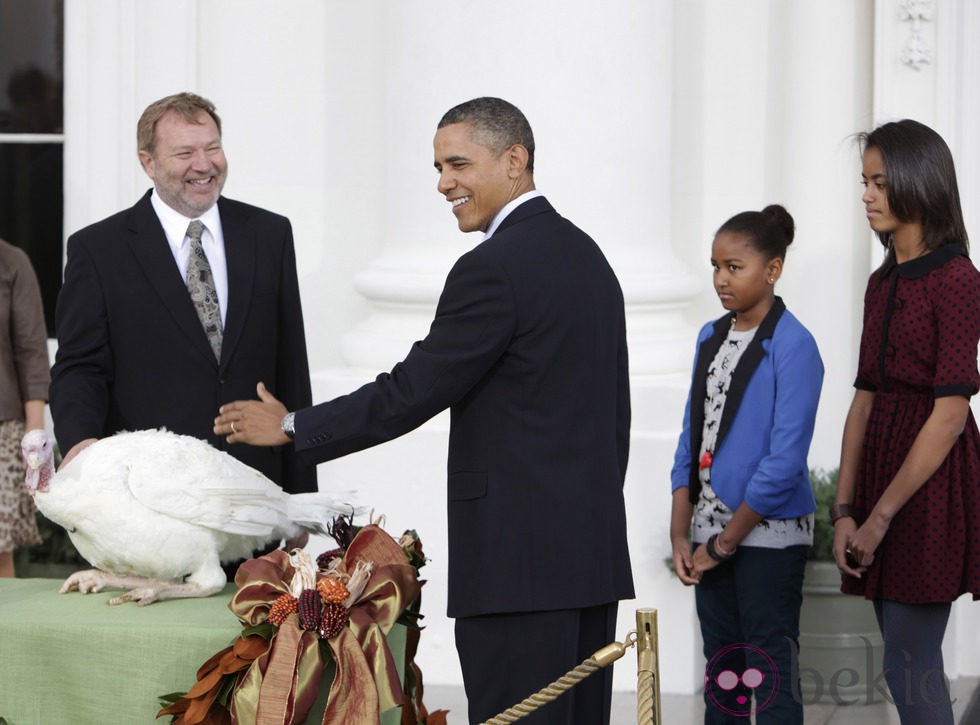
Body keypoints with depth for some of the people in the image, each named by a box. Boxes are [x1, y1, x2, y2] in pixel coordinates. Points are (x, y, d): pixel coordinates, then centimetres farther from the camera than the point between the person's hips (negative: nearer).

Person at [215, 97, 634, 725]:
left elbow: (410, 394, -12)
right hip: (596, 554, 10)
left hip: (521, 559, -10)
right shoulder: (588, 255, 16)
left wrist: (291, 427, 0)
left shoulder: (493, 268, -13)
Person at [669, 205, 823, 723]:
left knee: (770, 679, -3)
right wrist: (680, 535, 2)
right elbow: (691, 441, 12)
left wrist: (724, 543, -12)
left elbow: (784, 462, -16)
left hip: (768, 534, -7)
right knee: (720, 673, 13)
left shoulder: (792, 346, -12)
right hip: (711, 532, 7)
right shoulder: (711, 337, 10)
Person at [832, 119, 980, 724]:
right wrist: (845, 511, 2)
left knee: (908, 668, -8)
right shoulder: (883, 283, 14)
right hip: (882, 463, 8)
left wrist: (881, 515, -14)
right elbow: (865, 401, 11)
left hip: (931, 484, -8)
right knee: (916, 668, 10)